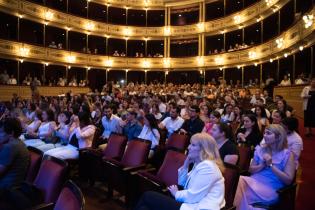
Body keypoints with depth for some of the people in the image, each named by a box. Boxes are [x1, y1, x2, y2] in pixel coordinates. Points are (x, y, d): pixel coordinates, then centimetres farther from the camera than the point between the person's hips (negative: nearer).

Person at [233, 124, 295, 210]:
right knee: (240, 180, -29)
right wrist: (263, 165, -6)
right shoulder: (261, 149, 10)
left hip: (272, 189, -4)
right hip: (255, 181, 5)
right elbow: (251, 170, 11)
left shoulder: (287, 154, -2)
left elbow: (288, 180, -8)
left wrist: (271, 165, -14)